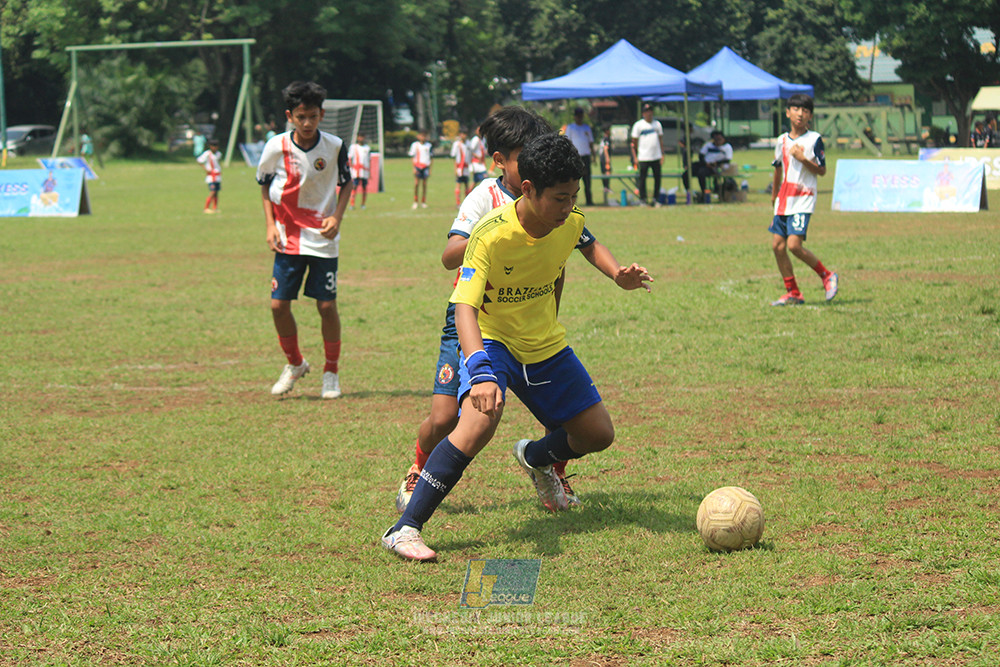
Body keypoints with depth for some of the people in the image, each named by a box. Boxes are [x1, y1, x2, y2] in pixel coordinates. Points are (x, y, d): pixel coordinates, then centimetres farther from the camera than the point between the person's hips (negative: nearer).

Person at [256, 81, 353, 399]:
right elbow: (264, 184, 9)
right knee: (279, 305, -3)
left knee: (327, 306, -3)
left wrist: (336, 217, -8)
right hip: (288, 239, 1)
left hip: (323, 240, -1)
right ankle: (295, 364, 22)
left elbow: (347, 183, 7)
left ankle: (332, 372, 17)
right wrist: (270, 225, 0)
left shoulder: (335, 146, -8)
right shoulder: (276, 147, -8)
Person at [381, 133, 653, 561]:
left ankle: (535, 458, 47)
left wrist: (618, 274, -4)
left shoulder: (569, 223, -11)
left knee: (598, 434, 10)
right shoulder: (491, 236, -30)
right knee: (480, 421, -34)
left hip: (545, 345, 6)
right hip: (491, 338, -6)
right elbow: (464, 306, -39)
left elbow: (590, 244, 16)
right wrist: (480, 372, -55)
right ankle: (404, 529, -29)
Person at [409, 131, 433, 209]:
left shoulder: (428, 145, 7)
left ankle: (423, 202, 11)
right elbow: (412, 156, 4)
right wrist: (414, 168, -3)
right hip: (417, 165, -2)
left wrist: (430, 169, 7)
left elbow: (431, 158, 11)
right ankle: (415, 201, 4)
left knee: (424, 184, 3)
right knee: (416, 183, -6)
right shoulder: (415, 145, 1)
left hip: (426, 166, 2)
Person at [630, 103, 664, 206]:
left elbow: (660, 140, 15)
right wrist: (635, 157, -6)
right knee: (642, 178, -2)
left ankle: (656, 198, 14)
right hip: (643, 158, -4)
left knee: (657, 178, 5)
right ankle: (642, 198, 5)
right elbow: (634, 142, 0)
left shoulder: (657, 124, 12)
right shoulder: (638, 125, 0)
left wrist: (662, 155, 8)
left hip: (656, 157, 4)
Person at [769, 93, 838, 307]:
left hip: (803, 200, -6)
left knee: (794, 245, -18)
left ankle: (827, 276, 2)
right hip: (784, 200, 6)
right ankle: (793, 293, 11)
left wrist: (803, 159, -21)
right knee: (778, 245, 1)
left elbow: (822, 171, -7)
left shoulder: (814, 139, -5)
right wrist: (774, 195, 33)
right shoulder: (782, 140, 11)